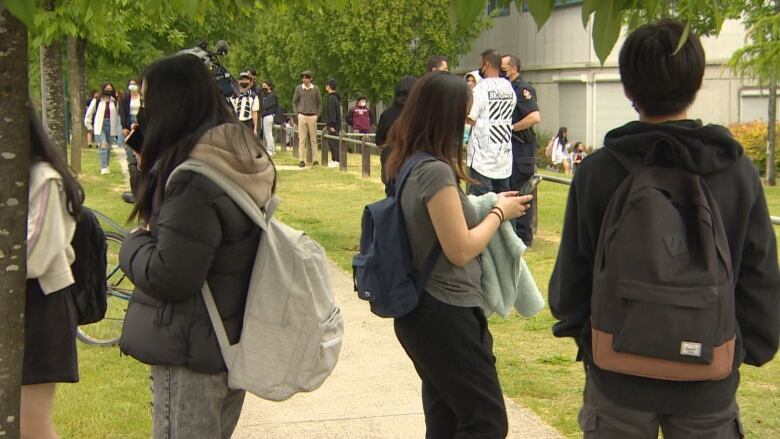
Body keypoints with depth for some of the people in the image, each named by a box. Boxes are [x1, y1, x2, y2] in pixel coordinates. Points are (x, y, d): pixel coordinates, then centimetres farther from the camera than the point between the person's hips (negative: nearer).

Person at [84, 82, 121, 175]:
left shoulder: (114, 102, 5)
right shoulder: (97, 101, 0)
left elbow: (117, 115, 12)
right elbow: (89, 114, 8)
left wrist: (118, 130, 10)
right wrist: (89, 126, 6)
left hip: (111, 126, 3)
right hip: (100, 126, -3)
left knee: (109, 148, 10)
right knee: (103, 146, -15)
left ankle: (106, 166, 24)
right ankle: (103, 168, -19)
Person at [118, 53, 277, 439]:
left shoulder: (194, 179, -24)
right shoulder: (242, 161, 4)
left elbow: (167, 276, -25)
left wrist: (134, 244, -6)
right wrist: (155, 235, 5)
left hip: (190, 353, -9)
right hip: (232, 344, 9)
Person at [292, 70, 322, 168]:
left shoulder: (316, 89, 4)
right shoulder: (298, 88, 3)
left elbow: (319, 103, 12)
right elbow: (294, 102, 11)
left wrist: (317, 114, 5)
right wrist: (297, 114, 3)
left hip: (312, 117, 0)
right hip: (302, 116, 0)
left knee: (313, 139, 3)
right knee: (302, 139, -2)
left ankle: (315, 160, 7)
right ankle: (302, 160, 0)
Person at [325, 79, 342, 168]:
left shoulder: (332, 98, -16)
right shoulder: (336, 98, 15)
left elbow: (332, 113, -20)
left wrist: (331, 125, -21)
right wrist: (328, 124, 25)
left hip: (334, 125, -10)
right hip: (337, 124, 10)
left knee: (333, 143, -8)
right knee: (331, 142, 14)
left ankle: (337, 161, -10)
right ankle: (334, 159, 17)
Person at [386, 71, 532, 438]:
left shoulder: (409, 166, 7)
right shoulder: (436, 171, -21)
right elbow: (461, 250, -20)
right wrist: (500, 212, -6)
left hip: (425, 311, 10)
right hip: (446, 315, -10)